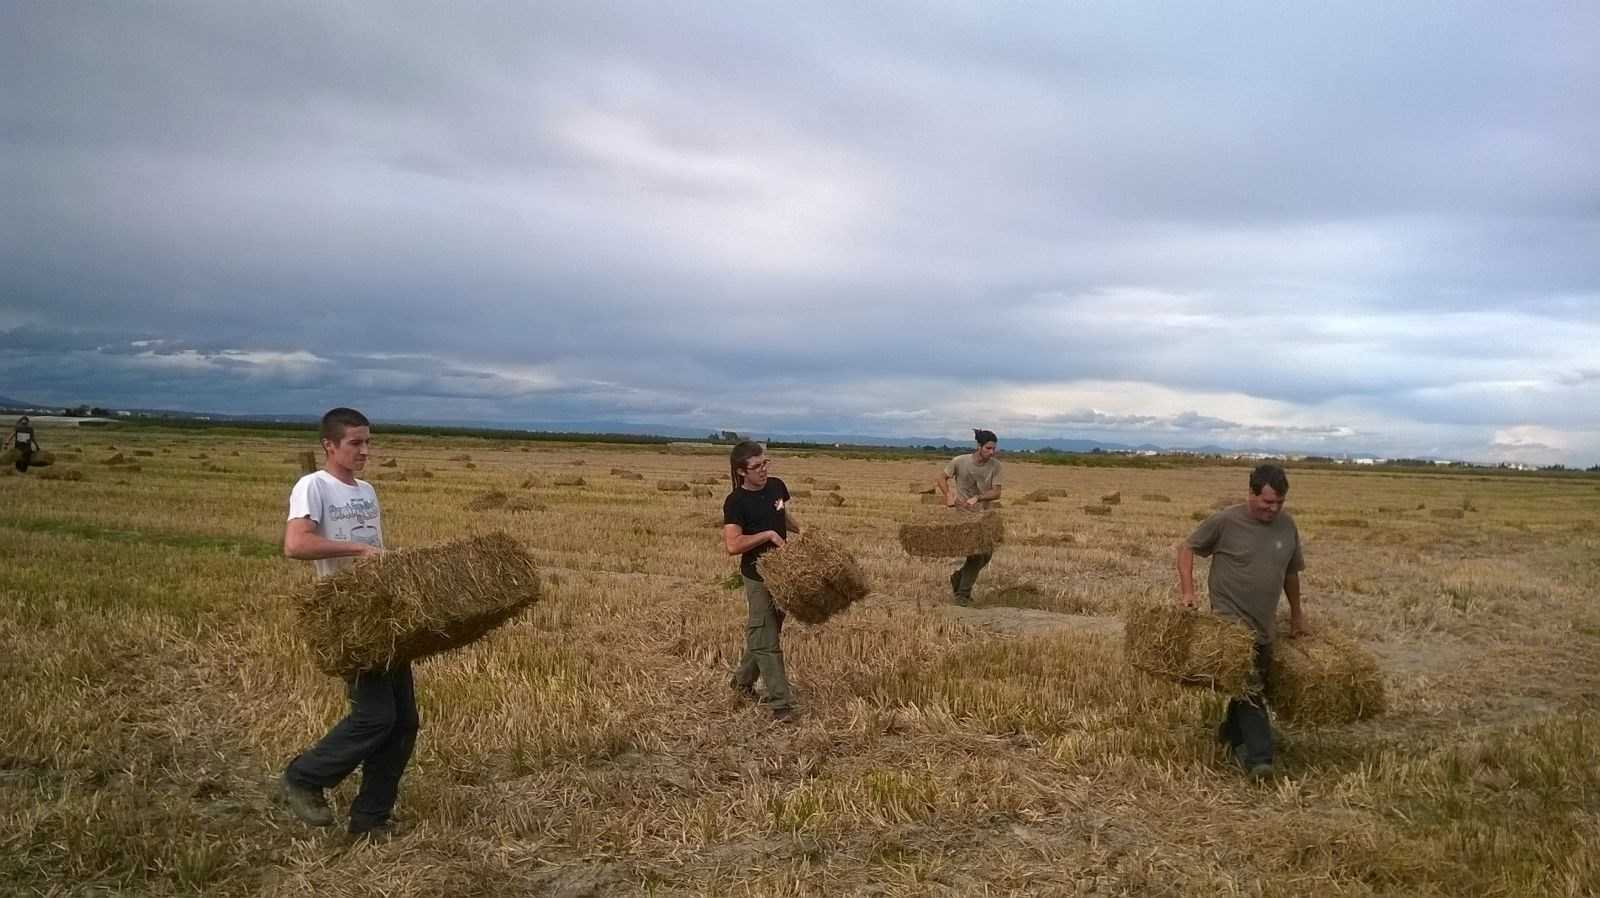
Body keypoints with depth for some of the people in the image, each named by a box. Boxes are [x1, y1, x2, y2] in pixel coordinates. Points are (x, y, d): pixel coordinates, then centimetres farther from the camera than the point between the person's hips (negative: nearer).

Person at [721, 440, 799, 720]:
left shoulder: (776, 486, 2)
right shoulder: (736, 502, -18)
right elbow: (733, 545, -28)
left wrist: (802, 530, 8)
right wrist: (767, 534, -24)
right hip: (758, 575, -7)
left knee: (764, 632, 19)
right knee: (766, 639, -3)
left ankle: (743, 681, 38)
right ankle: (780, 701, 2)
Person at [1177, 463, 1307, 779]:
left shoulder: (1287, 525, 5)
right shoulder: (1226, 521, -10)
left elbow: (1291, 572, 18)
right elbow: (1187, 548, 0)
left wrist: (1297, 614, 23)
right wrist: (1187, 591, -11)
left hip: (1264, 626, 6)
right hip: (1231, 620, -5)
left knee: (1250, 685, 12)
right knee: (1249, 687, -14)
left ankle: (1232, 739, 29)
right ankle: (1258, 756, -11)